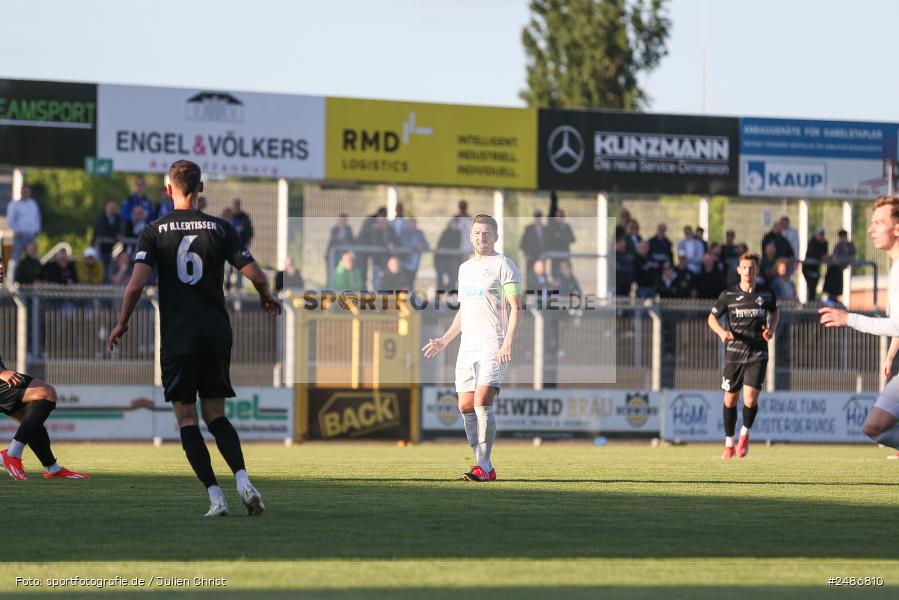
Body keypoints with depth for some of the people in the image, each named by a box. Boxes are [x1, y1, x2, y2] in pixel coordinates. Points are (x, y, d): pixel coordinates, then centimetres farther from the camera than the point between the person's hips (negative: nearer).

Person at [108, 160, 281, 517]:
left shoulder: (154, 232, -1)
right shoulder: (220, 228, 3)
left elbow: (137, 284, -12)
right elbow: (255, 275, -2)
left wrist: (122, 324, 4)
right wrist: (267, 300, 20)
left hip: (177, 337, -2)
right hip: (217, 334, 2)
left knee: (186, 418, 5)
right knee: (215, 414, 12)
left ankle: (215, 496, -5)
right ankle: (243, 480, -10)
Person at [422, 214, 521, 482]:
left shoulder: (503, 265, -3)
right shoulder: (465, 268, 20)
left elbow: (515, 307, -9)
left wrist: (508, 343, -20)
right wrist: (444, 340, 22)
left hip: (493, 346, -7)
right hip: (467, 347, 7)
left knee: (482, 402, -18)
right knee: (466, 406, 2)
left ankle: (483, 467, -17)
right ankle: (485, 467, 8)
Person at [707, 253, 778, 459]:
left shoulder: (766, 294, 1)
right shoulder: (728, 295, -2)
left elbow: (774, 312, 21)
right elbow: (712, 317, 7)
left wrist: (771, 329, 2)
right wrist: (721, 332, -13)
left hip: (757, 354, -1)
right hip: (734, 353, 1)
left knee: (750, 399, -15)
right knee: (730, 399, 8)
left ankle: (744, 433, 14)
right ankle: (729, 443, 25)